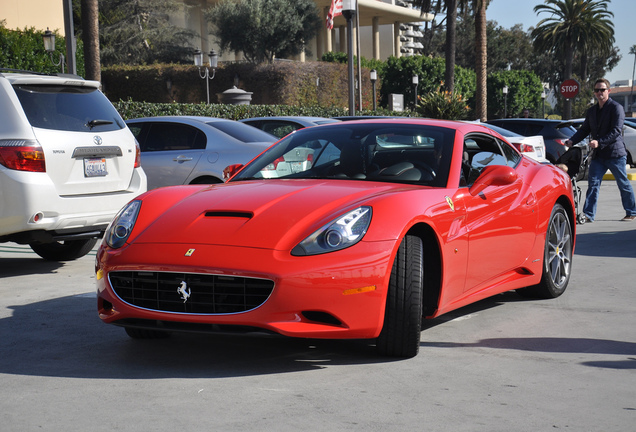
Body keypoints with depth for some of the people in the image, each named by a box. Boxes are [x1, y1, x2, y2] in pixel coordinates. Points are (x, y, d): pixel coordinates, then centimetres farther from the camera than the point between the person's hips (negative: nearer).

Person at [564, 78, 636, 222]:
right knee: (593, 184, -5)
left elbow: (616, 131, -16)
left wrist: (600, 142, -27)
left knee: (624, 185, 6)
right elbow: (584, 129, 16)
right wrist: (572, 141, -3)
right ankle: (588, 215, -7)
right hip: (598, 155, 6)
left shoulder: (616, 108, -7)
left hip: (615, 153, -5)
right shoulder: (592, 111, 15)